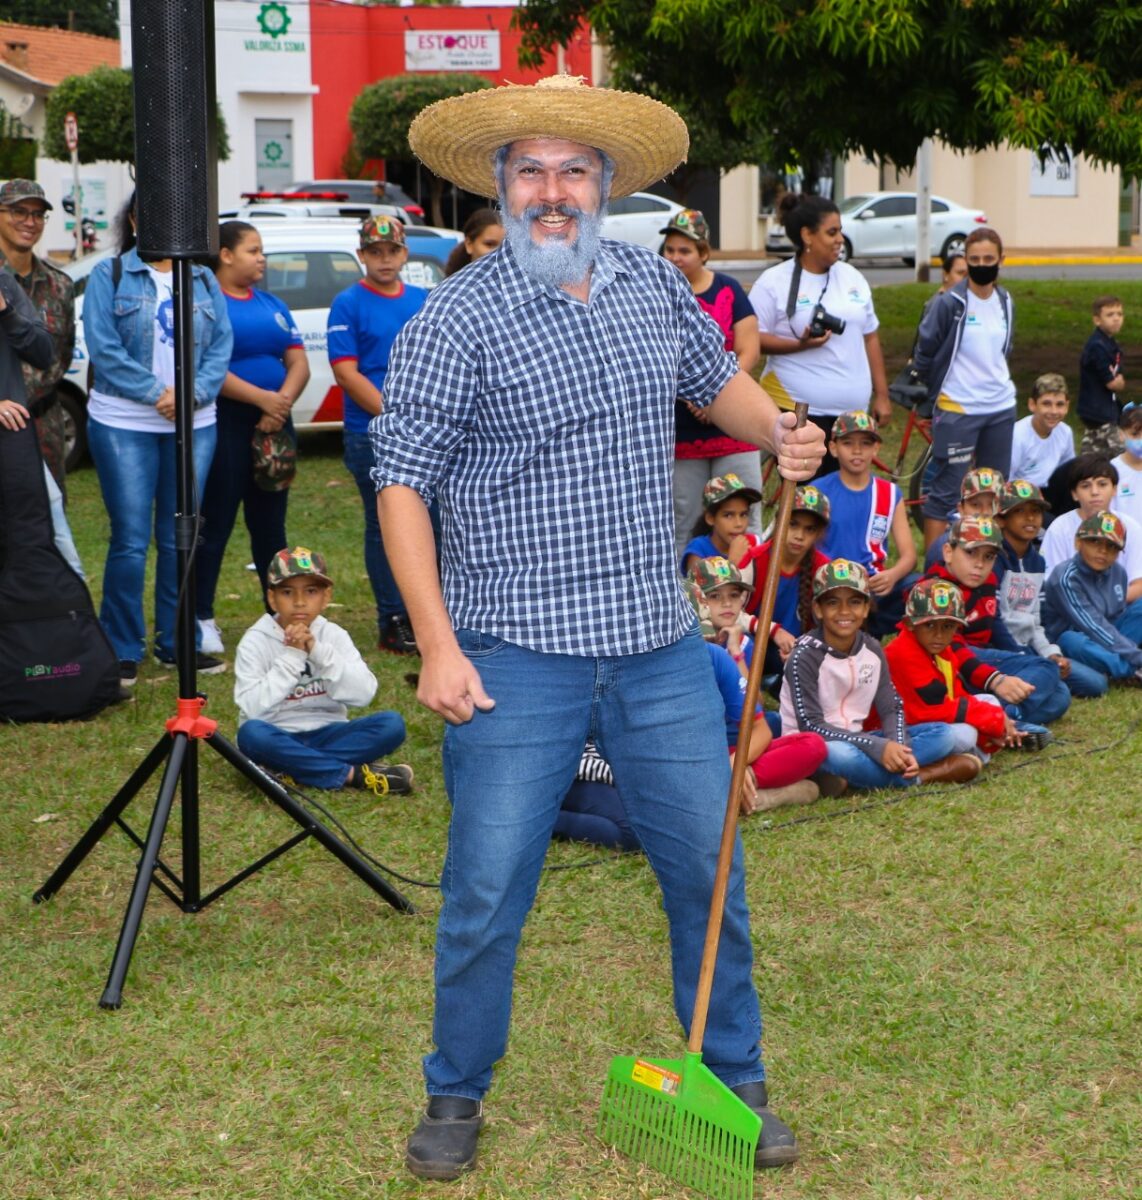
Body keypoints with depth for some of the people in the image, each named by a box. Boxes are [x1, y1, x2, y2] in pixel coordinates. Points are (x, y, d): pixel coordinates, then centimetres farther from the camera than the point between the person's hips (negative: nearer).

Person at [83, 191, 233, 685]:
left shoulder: (203, 280, 12)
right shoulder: (109, 275, 0)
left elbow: (222, 345, 5)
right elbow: (103, 347, -8)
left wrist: (194, 392, -12)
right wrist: (156, 392, -16)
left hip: (194, 424, 4)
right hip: (124, 425, -4)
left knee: (179, 539, 8)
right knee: (130, 540, -5)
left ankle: (176, 643, 17)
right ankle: (122, 651, 3)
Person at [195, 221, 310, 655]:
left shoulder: (272, 305, 16)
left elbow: (299, 363, 11)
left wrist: (283, 401, -9)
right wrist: (262, 398, -18)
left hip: (273, 424, 7)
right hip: (225, 423, -7)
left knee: (270, 523, 12)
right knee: (216, 522, -5)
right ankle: (202, 618, -1)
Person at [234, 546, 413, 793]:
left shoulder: (334, 635, 1)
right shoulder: (255, 642, -7)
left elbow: (363, 694, -13)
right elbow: (253, 708, -20)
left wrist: (318, 651, -21)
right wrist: (292, 657, -22)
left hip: (325, 735, 3)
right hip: (278, 740, -3)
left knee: (392, 724, -20)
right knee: (251, 733, -37)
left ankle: (297, 769, -24)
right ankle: (353, 773, -28)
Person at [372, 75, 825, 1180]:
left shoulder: (654, 286, 6)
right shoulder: (456, 319, -9)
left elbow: (718, 378, 24)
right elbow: (402, 482, -9)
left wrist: (780, 434, 2)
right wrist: (438, 647, -15)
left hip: (660, 649, 5)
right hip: (515, 661, -4)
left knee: (710, 874, 11)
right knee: (485, 896, 3)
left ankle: (733, 1083, 29)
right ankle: (457, 1096, 24)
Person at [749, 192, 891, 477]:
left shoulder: (852, 277, 13)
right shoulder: (773, 283, -4)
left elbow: (870, 337, 17)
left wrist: (882, 395, 13)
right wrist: (800, 345, -23)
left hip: (852, 412, 5)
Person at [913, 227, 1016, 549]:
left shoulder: (1005, 302, 7)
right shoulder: (949, 303, -10)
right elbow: (925, 352, -3)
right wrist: (934, 392, 7)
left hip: (1001, 407, 6)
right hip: (957, 410, -6)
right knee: (946, 491, -4)